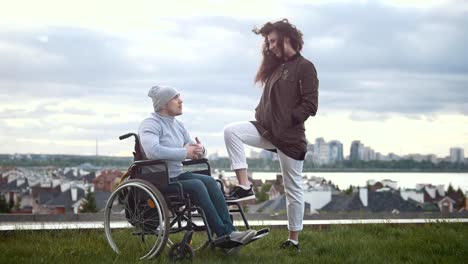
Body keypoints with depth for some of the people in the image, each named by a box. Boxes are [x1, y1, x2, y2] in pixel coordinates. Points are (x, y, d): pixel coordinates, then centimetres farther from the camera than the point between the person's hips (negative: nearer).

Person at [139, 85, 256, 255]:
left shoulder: (178, 125, 16)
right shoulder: (151, 124, -11)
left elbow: (194, 150, 18)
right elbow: (152, 151, -31)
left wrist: (200, 150, -9)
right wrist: (185, 153, -24)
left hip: (178, 175, 8)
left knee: (209, 181, -18)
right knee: (197, 185, -29)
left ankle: (229, 231, -27)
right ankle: (223, 234, -27)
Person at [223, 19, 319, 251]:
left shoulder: (305, 67, -6)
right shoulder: (276, 68, 16)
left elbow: (310, 105, -13)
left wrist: (286, 121, -14)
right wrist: (261, 117, 4)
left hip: (290, 136, -7)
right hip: (267, 130, 7)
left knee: (293, 188, 2)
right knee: (231, 131, -18)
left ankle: (293, 240, 11)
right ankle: (244, 186, -17)